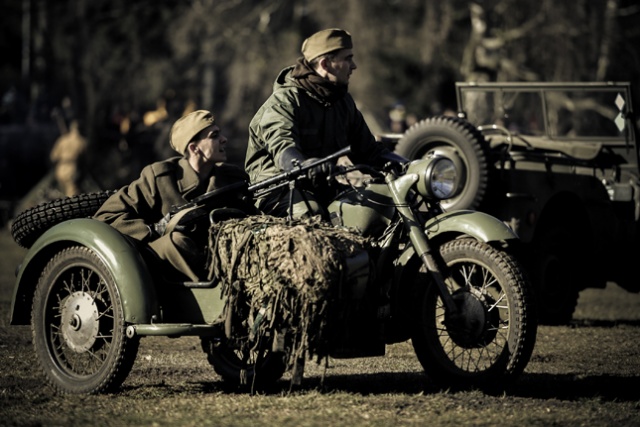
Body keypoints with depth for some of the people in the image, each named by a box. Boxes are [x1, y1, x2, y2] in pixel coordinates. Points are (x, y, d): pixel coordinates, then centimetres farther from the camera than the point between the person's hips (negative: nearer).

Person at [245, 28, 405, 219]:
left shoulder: (344, 103, 17)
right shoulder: (285, 101, -8)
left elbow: (368, 149, 20)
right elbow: (283, 147, -26)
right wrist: (304, 166, -51)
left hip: (325, 188, 6)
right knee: (310, 212, -39)